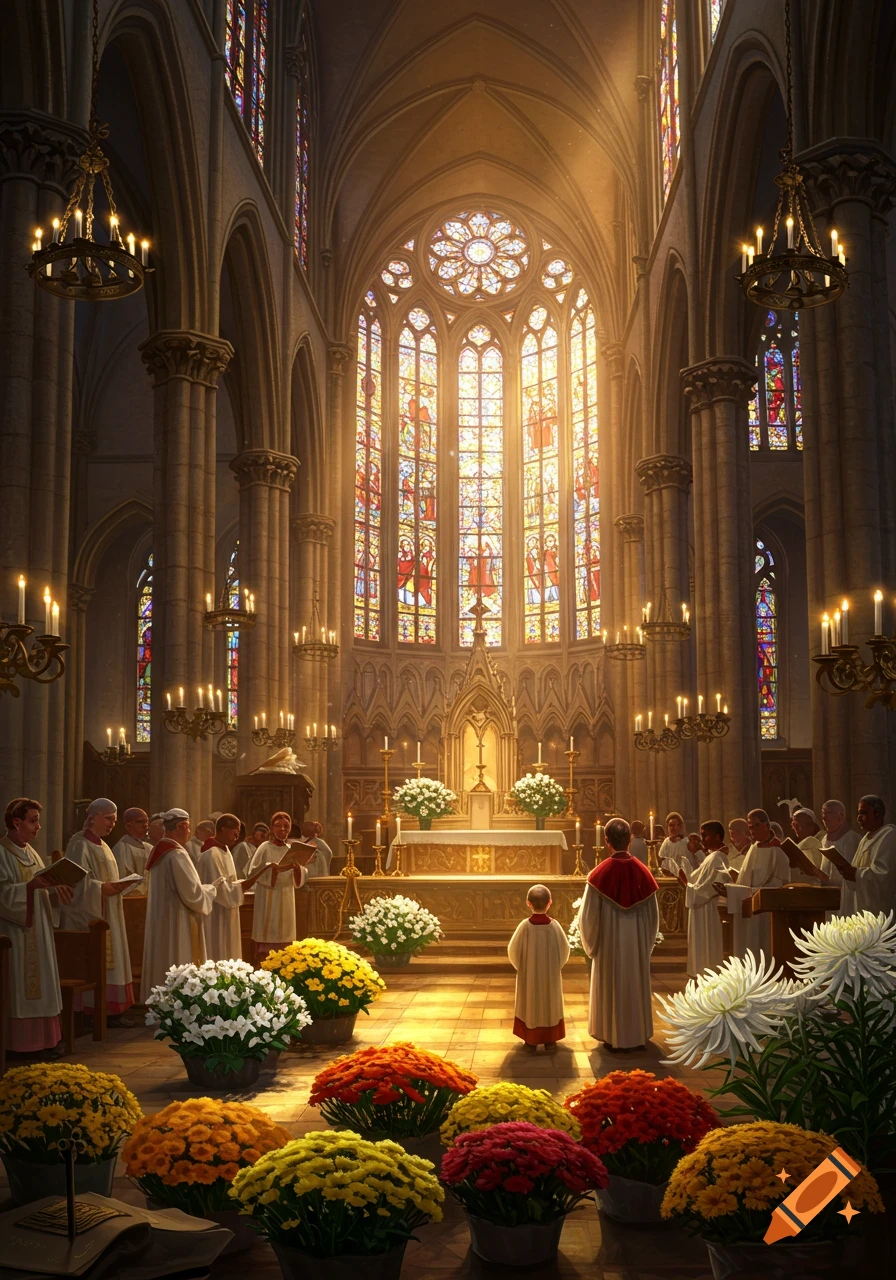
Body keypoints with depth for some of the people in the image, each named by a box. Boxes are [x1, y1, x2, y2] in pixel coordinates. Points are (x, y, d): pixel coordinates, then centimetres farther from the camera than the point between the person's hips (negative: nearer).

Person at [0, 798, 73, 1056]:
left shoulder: (30, 853, 15)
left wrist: (55, 891, -2)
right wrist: (31, 885, -30)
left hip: (36, 932, 8)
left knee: (39, 986, 7)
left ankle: (40, 1041, 11)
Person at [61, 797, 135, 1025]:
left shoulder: (102, 846, 18)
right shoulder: (80, 845, -10)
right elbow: (78, 881, -18)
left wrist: (117, 886, 3)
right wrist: (103, 888, -26)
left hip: (108, 915, 9)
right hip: (89, 915, -9)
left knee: (110, 959, 7)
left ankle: (111, 1010, 10)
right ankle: (93, 1012, -8)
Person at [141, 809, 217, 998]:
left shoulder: (157, 852, 10)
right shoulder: (177, 854, -19)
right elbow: (193, 893, -21)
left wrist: (202, 888, 20)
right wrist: (210, 890, -1)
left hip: (159, 921, 10)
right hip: (176, 922, -10)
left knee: (162, 968, 14)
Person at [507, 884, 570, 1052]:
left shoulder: (524, 926, -18)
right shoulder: (555, 925, -16)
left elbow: (513, 950, -9)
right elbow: (564, 950, -5)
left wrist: (521, 966, 10)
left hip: (529, 976, -1)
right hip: (551, 976, 1)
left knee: (530, 1004, 14)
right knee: (550, 1005, 16)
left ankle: (531, 1041, 21)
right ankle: (550, 1041, 22)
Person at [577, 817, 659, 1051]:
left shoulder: (600, 874, -16)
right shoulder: (642, 872, -8)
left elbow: (589, 915, -11)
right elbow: (653, 914, 0)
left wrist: (591, 943, 6)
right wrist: (647, 942, 14)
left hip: (609, 942, -2)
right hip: (637, 943, 2)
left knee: (611, 986, 11)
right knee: (636, 984, 15)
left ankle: (613, 1036, 18)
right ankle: (637, 1035, 25)